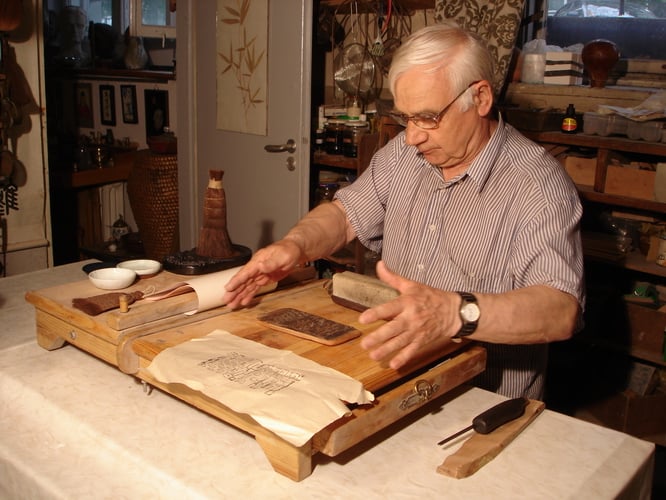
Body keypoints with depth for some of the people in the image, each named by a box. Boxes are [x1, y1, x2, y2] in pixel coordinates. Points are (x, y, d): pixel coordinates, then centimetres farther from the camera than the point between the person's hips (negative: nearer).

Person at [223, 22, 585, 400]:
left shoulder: (539, 184, -17)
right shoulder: (405, 153, 5)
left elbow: (562, 310, -27)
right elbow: (346, 214, 12)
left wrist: (458, 313, -43)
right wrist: (295, 245, -9)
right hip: (388, 374, 6)